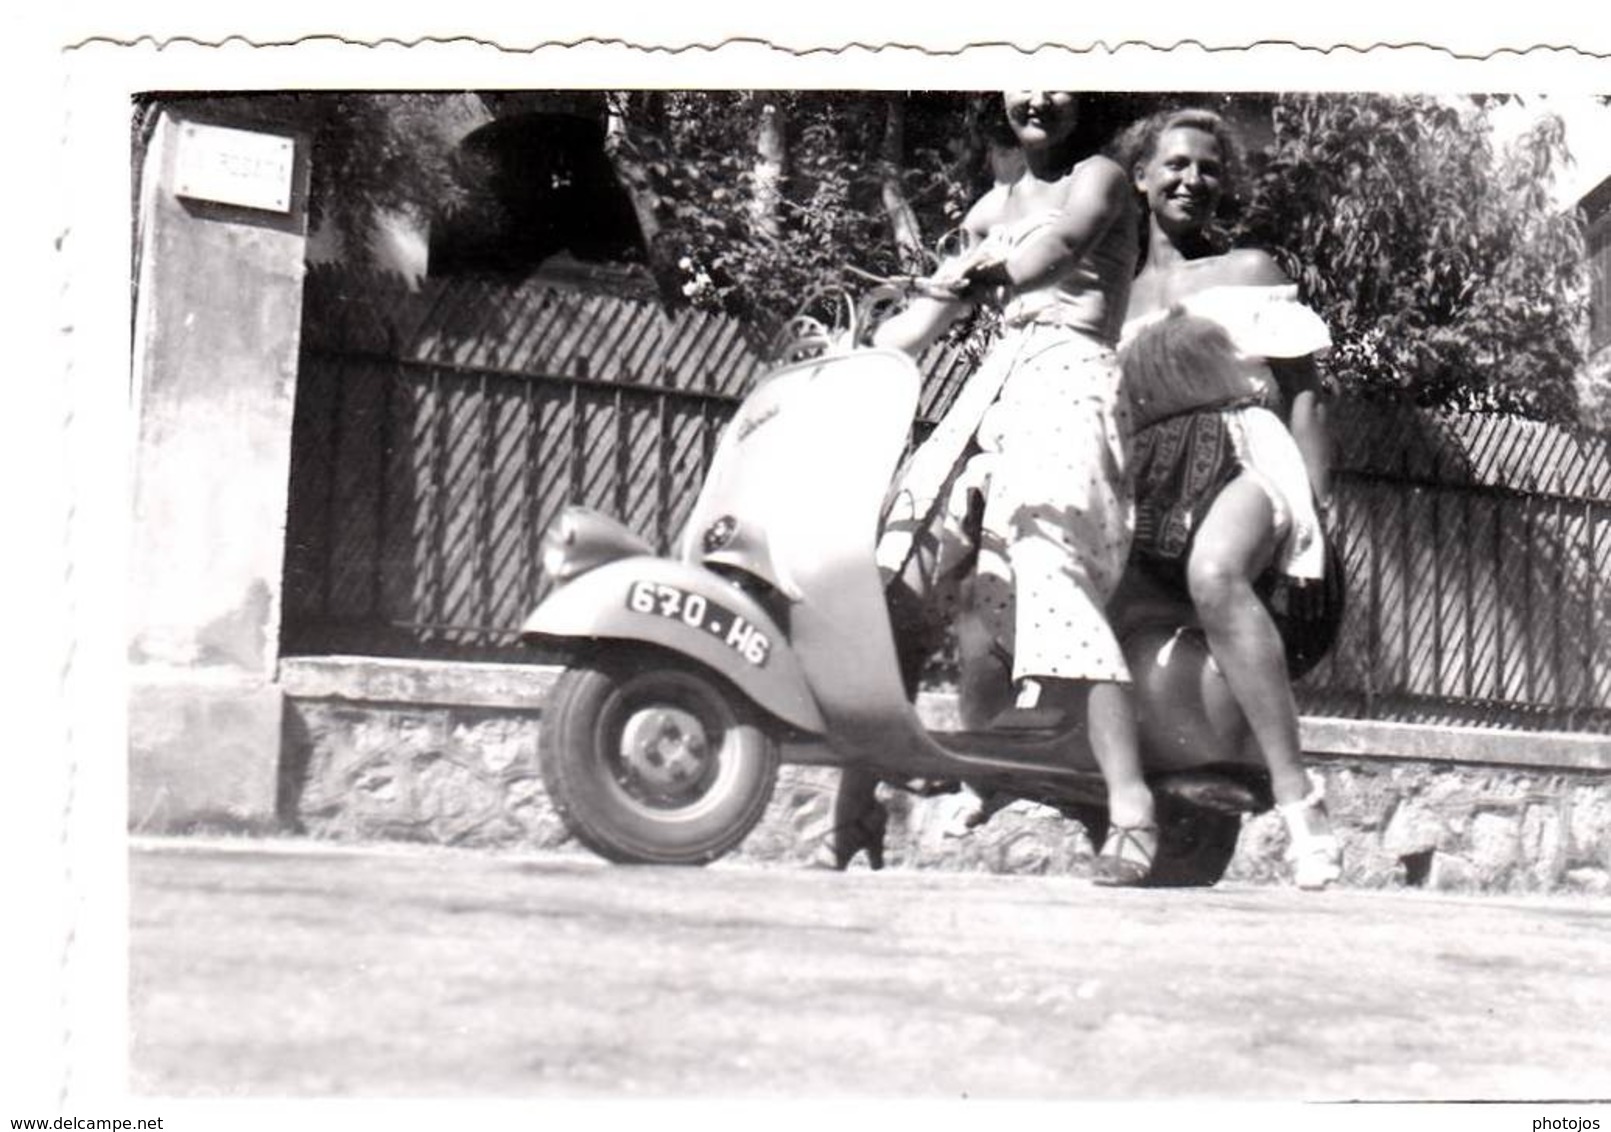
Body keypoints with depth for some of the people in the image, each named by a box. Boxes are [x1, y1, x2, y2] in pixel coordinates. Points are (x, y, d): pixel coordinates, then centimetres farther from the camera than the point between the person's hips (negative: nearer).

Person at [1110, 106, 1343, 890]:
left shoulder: (1251, 269, 14)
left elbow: (1305, 394, 7)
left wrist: (1314, 525, -4)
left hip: (1244, 453, -4)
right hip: (1152, 483, 5)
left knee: (1213, 573, -38)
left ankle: (1297, 796, -39)